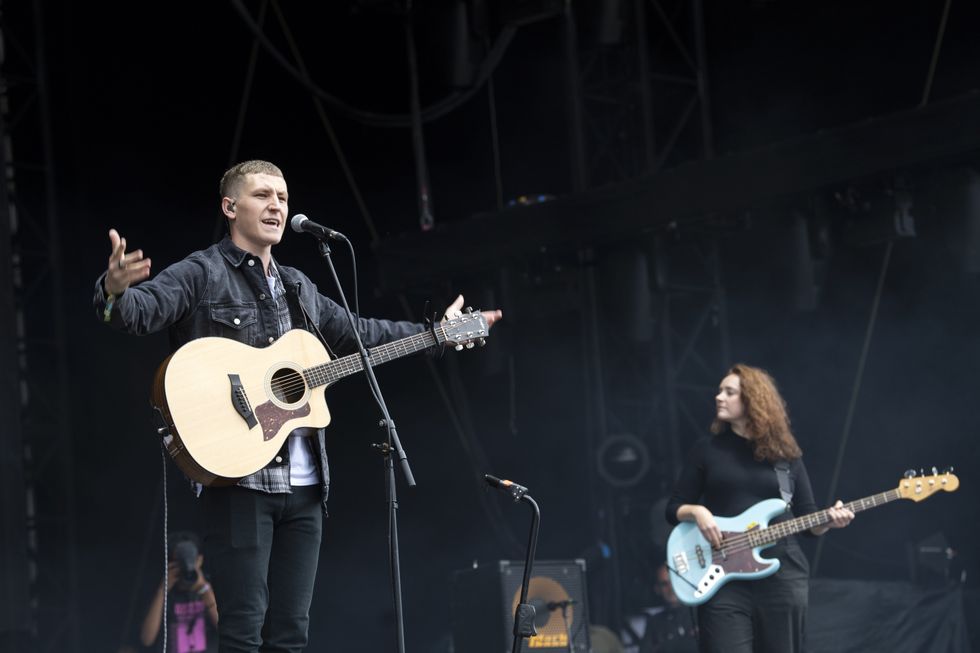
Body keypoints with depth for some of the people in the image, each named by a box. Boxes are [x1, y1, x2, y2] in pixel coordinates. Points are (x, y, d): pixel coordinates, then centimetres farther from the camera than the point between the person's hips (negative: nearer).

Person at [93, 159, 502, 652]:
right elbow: (141, 310, -19)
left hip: (303, 486, 7)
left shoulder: (298, 288, 20)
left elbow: (358, 334, 33)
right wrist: (116, 291, -43)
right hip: (238, 478, -7)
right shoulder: (200, 274, -2)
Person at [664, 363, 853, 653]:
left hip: (782, 575, 2)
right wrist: (696, 512, -13)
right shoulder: (707, 450, 8)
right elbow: (673, 508, 8)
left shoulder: (786, 454, 10)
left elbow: (807, 518, 11)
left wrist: (829, 521, -10)